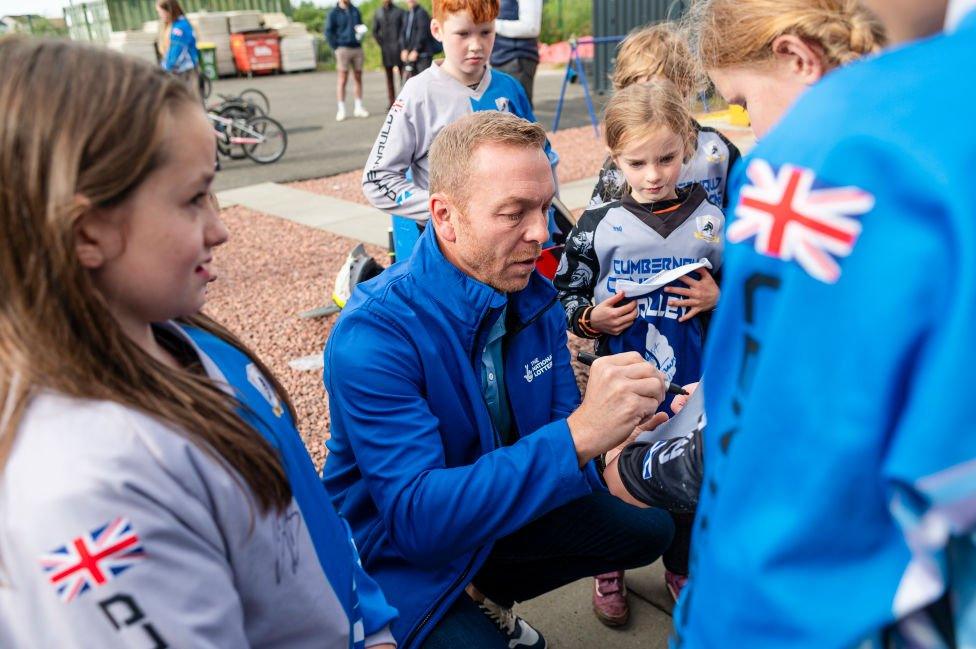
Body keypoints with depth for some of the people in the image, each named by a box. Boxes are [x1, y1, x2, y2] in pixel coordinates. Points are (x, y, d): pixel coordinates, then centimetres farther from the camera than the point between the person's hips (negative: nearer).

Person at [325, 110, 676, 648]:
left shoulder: (533, 294, -8)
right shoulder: (372, 337, -30)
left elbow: (560, 415, -2)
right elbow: (417, 515, -36)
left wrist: (617, 428, -26)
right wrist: (576, 436, -45)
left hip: (510, 505, 6)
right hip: (401, 552, -6)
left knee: (648, 525, 6)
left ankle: (486, 594, 17)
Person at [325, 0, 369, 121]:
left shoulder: (355, 11, 13)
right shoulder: (334, 13, 0)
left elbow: (360, 25, 24)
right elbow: (328, 32, -2)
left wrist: (361, 31, 1)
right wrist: (336, 48, -9)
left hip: (357, 48, 5)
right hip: (343, 48, -4)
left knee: (358, 78, 7)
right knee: (342, 80, -5)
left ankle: (358, 108, 14)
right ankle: (341, 110, -2)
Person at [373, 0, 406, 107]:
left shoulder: (399, 11, 1)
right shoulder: (378, 12, 11)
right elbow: (375, 31, 15)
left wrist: (401, 43, -9)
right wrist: (381, 43, 5)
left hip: (397, 47, -3)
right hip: (385, 49, 3)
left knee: (402, 74, -7)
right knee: (389, 76, 4)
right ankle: (391, 102, 7)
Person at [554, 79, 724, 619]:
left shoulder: (712, 223, -5)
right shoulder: (597, 226, -8)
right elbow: (564, 296, 1)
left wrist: (719, 300, -14)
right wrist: (590, 319, -17)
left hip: (691, 383, 1)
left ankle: (681, 567, 45)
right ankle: (608, 568, 41)